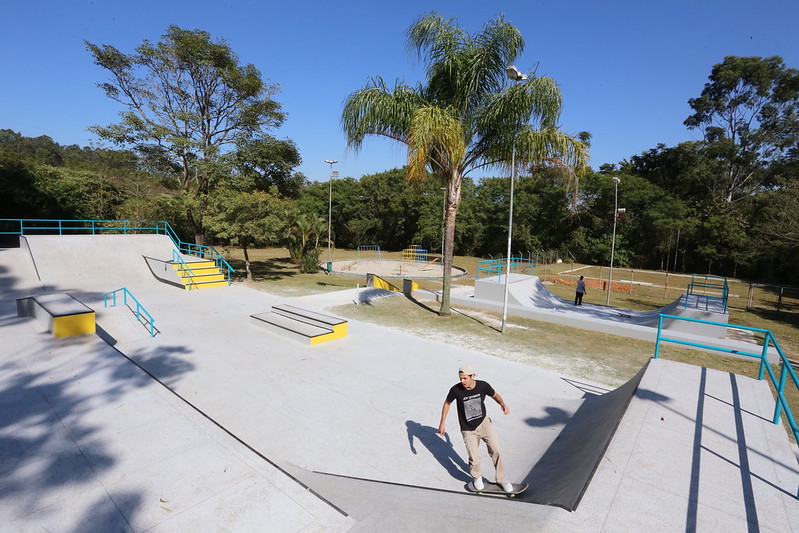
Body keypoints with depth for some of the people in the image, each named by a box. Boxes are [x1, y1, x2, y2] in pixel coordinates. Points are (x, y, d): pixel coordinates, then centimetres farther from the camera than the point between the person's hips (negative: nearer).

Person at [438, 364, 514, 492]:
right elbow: (447, 403, -3)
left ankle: (502, 479, 20)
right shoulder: (456, 390, -21)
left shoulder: (483, 386, -17)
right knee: (474, 459, -2)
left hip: (484, 423, 2)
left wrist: (503, 404, -17)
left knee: (496, 451, -4)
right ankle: (477, 478, 31)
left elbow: (495, 395, 4)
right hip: (468, 430, -1)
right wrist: (442, 423, 0)